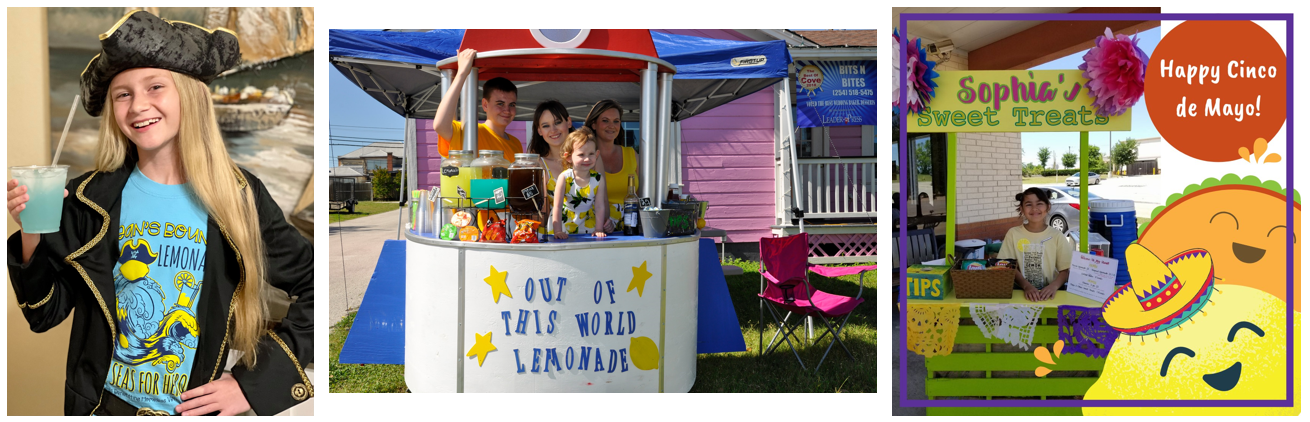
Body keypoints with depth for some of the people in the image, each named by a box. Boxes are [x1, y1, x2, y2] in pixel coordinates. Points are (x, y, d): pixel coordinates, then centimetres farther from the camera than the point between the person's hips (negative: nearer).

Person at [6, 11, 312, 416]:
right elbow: (45, 314, -2)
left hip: (197, 408, -1)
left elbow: (315, 289, -5)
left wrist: (254, 383, -9)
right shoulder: (90, 200, -6)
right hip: (105, 404, 1)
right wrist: (31, 234, -18)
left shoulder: (242, 199, -10)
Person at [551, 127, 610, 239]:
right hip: (564, 228, -1)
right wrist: (558, 231, -18)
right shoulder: (564, 177, -12)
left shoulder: (599, 179, -6)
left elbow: (600, 206, -3)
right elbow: (557, 206, -13)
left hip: (588, 227, 1)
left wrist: (599, 230, -8)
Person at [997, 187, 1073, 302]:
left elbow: (1066, 270, 2)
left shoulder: (1057, 236, 3)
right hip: (1022, 291, 0)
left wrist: (1053, 286, -18)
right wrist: (1026, 286, -18)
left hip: (1048, 292, 0)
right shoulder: (1013, 234, 3)